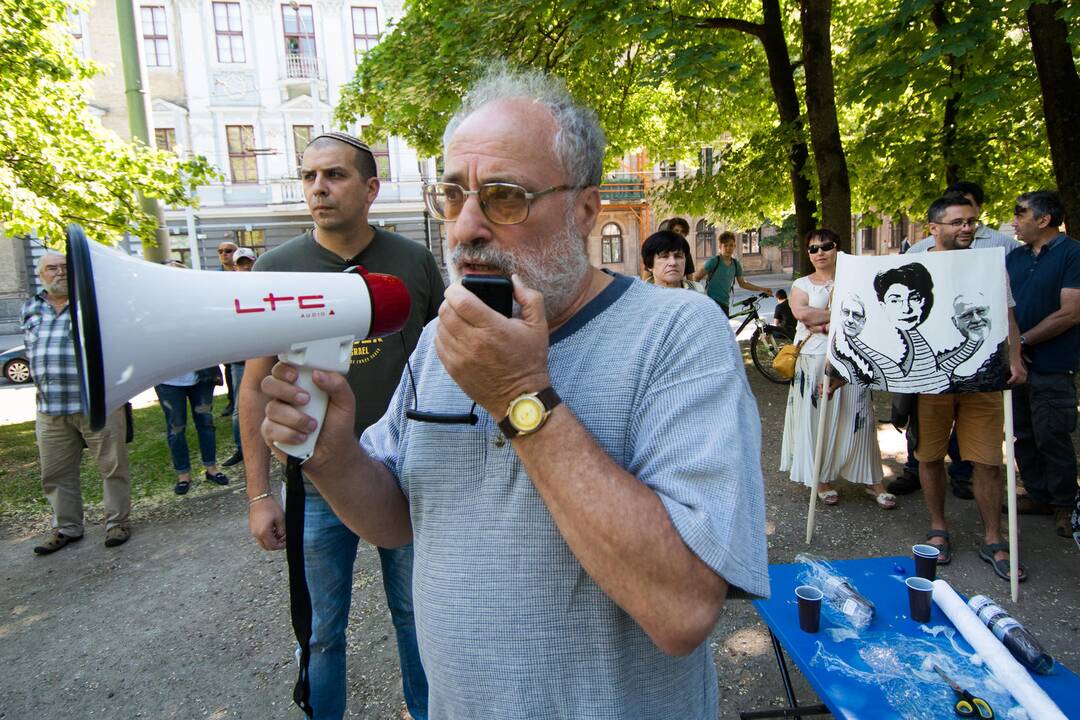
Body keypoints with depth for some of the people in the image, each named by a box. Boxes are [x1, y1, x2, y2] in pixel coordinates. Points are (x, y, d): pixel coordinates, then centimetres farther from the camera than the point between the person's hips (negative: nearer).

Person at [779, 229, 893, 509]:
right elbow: (801, 312, -12)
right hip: (813, 360, 0)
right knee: (816, 418, 1)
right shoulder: (801, 284, 8)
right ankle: (821, 479, 13)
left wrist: (824, 324, -14)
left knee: (856, 419, 2)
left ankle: (873, 482, 11)